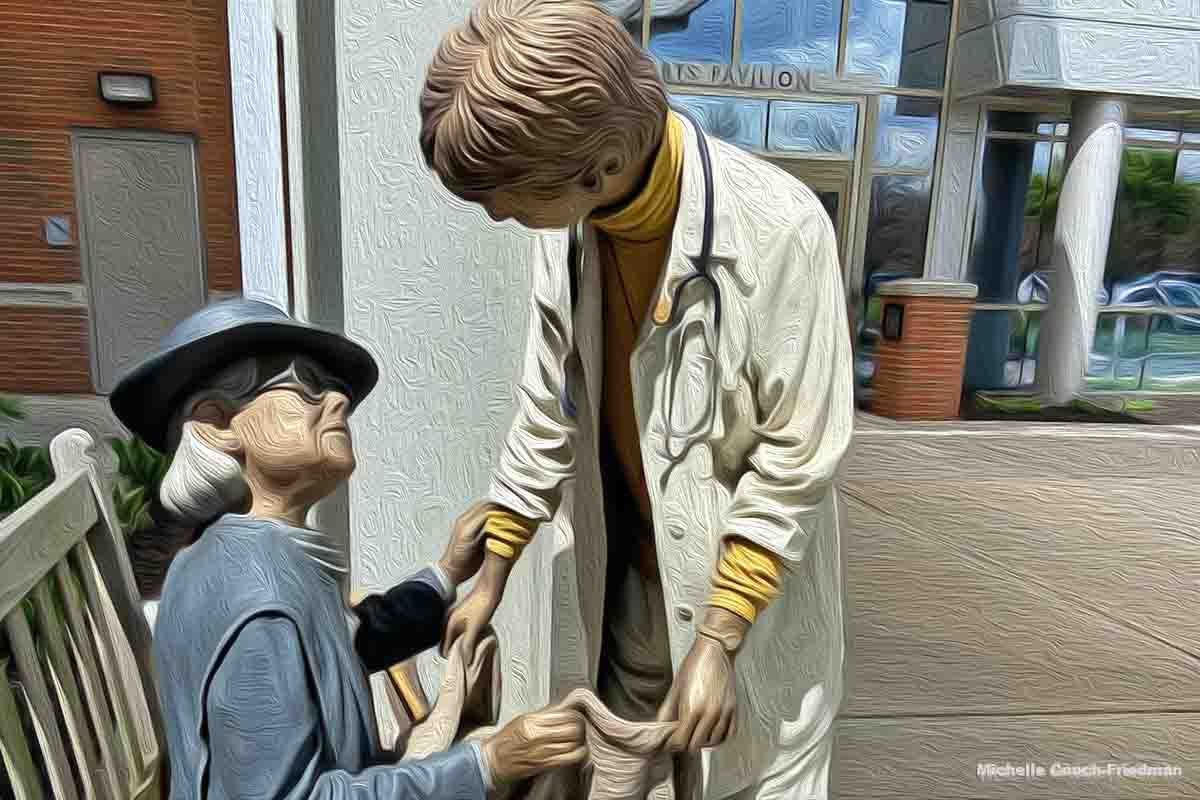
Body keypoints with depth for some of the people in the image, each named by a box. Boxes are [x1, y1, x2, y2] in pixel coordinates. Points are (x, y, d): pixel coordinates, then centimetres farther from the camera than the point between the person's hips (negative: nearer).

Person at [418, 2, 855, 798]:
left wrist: (718, 641, -15)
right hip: (620, 583, 5)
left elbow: (797, 461, -17)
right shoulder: (564, 223, -8)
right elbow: (549, 411, 3)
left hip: (753, 592, -4)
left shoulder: (779, 230, -25)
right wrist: (491, 578, 8)